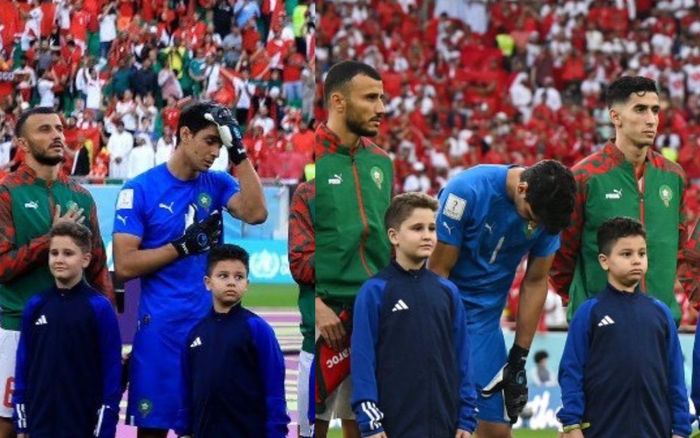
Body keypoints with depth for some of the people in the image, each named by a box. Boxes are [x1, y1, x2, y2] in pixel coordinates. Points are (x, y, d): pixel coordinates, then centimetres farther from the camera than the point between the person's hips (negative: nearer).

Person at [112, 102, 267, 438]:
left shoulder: (216, 184, 8)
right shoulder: (140, 190, -4)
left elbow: (255, 213, -12)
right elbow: (124, 265, -9)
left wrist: (238, 152, -12)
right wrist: (183, 246, -13)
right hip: (160, 329, -3)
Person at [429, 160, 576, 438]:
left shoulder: (547, 209, -7)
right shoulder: (468, 191, -20)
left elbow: (535, 283, 4)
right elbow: (438, 272, -13)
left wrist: (518, 359, 3)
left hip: (484, 320, 5)